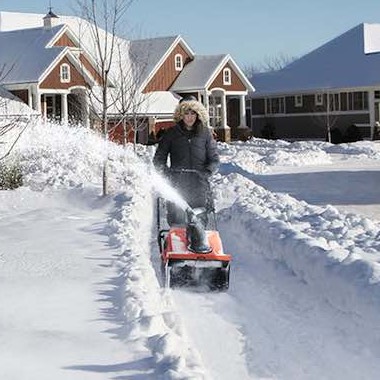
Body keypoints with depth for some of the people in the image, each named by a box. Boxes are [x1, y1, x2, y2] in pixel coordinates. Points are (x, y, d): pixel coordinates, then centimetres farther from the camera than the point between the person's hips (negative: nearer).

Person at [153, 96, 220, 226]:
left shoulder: (205, 133, 12)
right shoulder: (171, 133, 11)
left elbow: (214, 160, 12)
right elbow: (158, 159, 15)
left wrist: (206, 172, -5)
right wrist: (166, 173, -1)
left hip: (199, 184, 0)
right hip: (177, 184, 0)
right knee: (177, 221, -10)